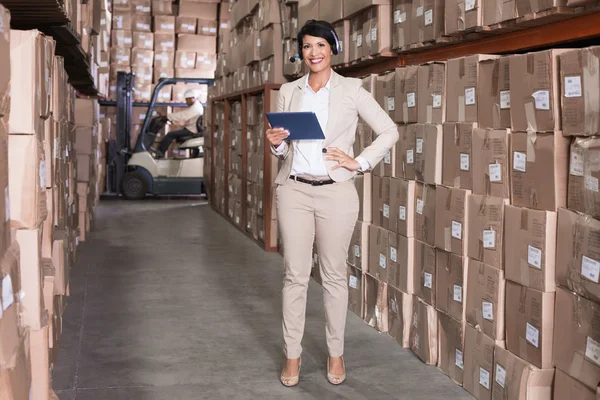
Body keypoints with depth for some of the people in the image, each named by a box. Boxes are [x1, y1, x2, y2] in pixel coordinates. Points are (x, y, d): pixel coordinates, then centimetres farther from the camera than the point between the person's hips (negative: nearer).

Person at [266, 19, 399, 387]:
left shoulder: (352, 90, 1)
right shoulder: (288, 92, 9)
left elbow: (390, 132, 2)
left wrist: (360, 162, -6)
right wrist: (276, 143, -6)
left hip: (336, 192, -2)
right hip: (295, 191, 2)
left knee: (334, 275, 6)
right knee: (295, 275, 4)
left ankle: (336, 353, 19)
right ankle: (293, 354, 15)